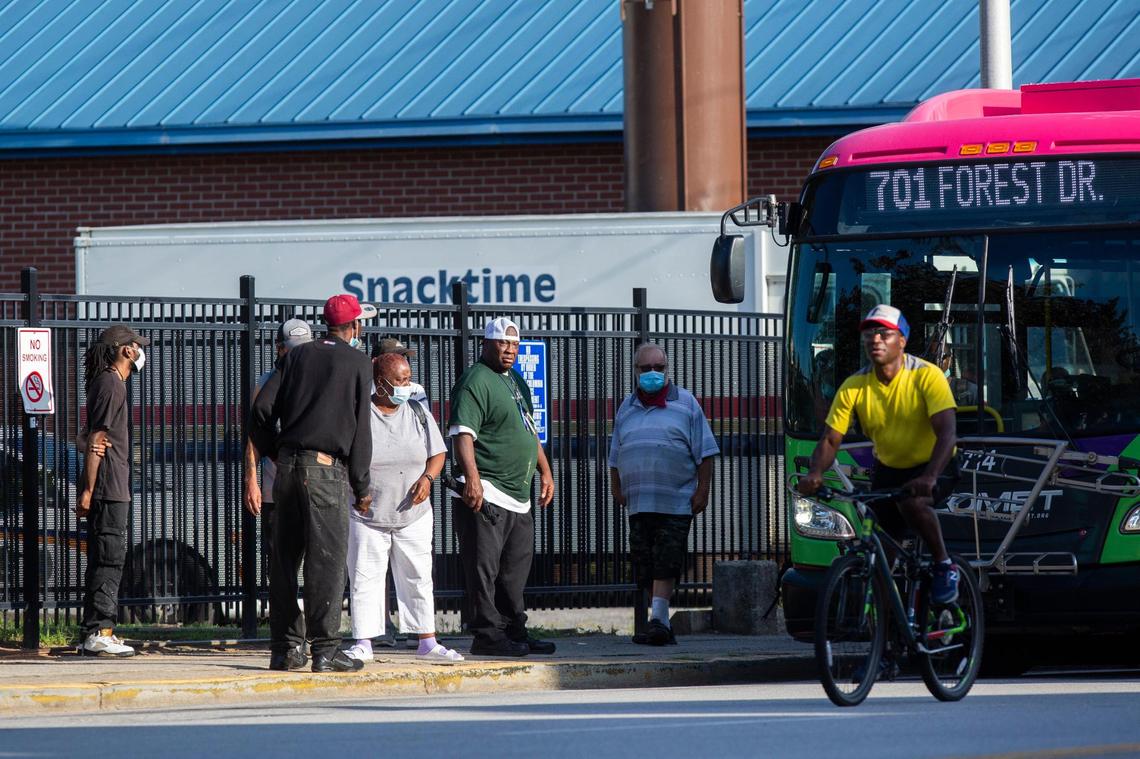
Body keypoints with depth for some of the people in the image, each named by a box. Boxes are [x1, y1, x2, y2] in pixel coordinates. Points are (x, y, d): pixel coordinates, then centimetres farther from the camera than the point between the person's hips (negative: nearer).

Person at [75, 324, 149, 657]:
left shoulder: (110, 383, 21)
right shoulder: (111, 385, -11)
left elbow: (91, 438, 25)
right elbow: (96, 439, -16)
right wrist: (87, 491, -19)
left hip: (113, 488, 10)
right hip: (108, 487, -10)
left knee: (104, 559, 11)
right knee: (110, 557, -12)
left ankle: (93, 633, 13)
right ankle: (99, 633, -15)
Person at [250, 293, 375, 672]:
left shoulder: (298, 356, 12)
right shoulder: (357, 362, 1)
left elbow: (262, 410, 5)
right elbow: (360, 428, -2)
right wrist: (361, 486, 4)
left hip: (287, 466, 5)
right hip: (326, 469, -5)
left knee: (285, 557, 9)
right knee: (326, 559, -5)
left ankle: (282, 648, 11)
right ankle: (325, 648, -9)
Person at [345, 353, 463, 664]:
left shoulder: (417, 412, 5)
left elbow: (438, 453, 11)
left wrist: (427, 477, -8)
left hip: (413, 515, 3)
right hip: (367, 514, -3)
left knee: (418, 577, 6)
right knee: (365, 577, -2)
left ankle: (427, 642, 11)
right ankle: (363, 643, 4)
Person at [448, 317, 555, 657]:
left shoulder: (516, 382, 20)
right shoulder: (476, 381, -10)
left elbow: (529, 432, 31)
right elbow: (462, 433, -21)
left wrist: (545, 471, 25)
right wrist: (471, 477, -31)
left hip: (518, 498, 10)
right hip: (485, 495, -10)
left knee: (515, 569, 14)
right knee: (484, 567, -8)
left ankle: (514, 632, 21)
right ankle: (487, 635, -7)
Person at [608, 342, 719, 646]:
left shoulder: (685, 404, 5)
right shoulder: (626, 409, 17)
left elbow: (704, 453, 1)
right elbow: (615, 458, 23)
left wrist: (702, 491, -6)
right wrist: (617, 490, 15)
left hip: (676, 503, -5)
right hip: (638, 504, 5)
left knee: (665, 564, -14)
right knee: (645, 565, 4)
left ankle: (658, 619, -18)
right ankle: (661, 625, 10)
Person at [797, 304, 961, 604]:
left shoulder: (926, 376, -22)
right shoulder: (854, 387, -10)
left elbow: (947, 433, -32)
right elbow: (830, 439, -11)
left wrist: (928, 478, -50)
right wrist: (815, 473, -34)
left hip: (934, 467, -5)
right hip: (887, 469, 5)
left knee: (912, 501, -35)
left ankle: (945, 566, -15)